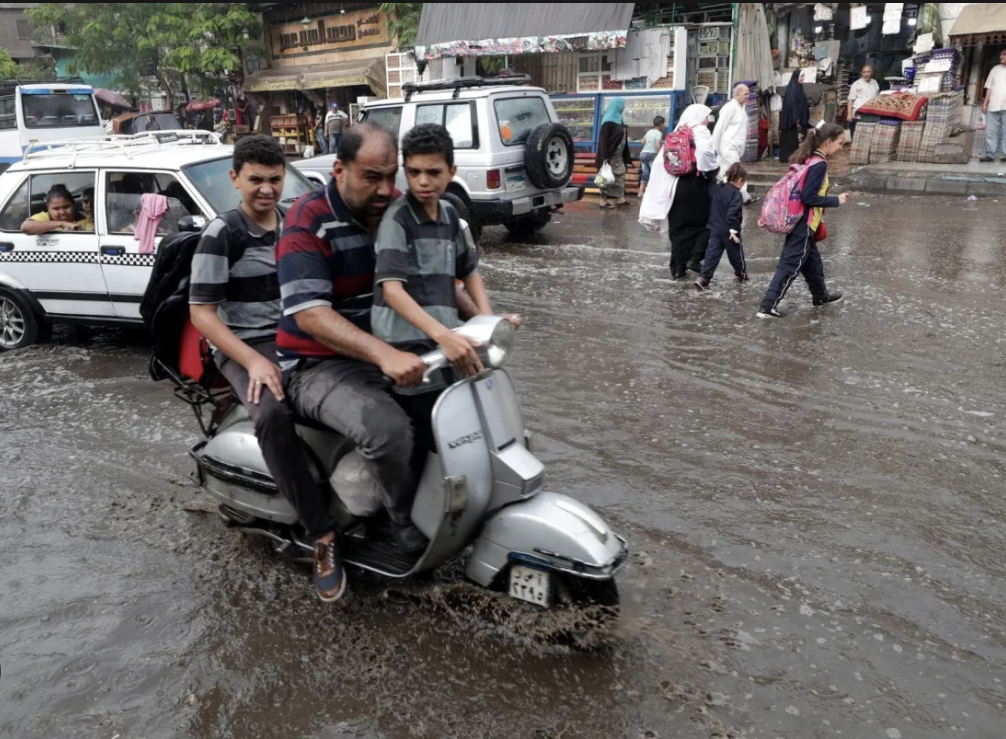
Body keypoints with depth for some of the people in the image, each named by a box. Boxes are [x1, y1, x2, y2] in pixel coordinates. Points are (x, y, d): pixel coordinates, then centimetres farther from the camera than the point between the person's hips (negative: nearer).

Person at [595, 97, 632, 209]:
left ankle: (619, 198, 13)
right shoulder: (608, 121, -14)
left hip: (618, 155, 9)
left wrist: (626, 155, 15)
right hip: (610, 155, -9)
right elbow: (603, 140, -18)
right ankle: (603, 201, 3)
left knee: (620, 175, 9)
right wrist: (604, 157, -24)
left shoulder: (619, 119, 11)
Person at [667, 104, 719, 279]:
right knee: (706, 223, 10)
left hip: (677, 184, 5)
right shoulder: (701, 133, -9)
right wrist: (715, 172, -12)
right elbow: (707, 154, -28)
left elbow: (662, 160, 6)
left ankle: (678, 266, 10)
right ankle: (694, 258, -2)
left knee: (679, 226, 10)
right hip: (697, 185, -5)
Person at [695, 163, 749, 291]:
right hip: (729, 231, -6)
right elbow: (732, 213, -26)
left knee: (712, 254, 2)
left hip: (714, 229, 6)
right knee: (736, 253, 14)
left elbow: (710, 207, 15)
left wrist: (714, 221, 25)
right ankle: (741, 275, 32)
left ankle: (704, 278, -11)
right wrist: (733, 230, -25)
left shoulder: (715, 189, 7)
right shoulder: (736, 194, -16)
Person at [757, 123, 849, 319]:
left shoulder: (807, 159, 8)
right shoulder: (819, 164, -18)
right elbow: (808, 197, -23)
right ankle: (768, 307, -3)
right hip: (804, 224, -10)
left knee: (812, 260, 24)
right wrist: (836, 201, -13)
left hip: (797, 220, 10)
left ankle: (821, 296, 42)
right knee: (790, 265, -5)